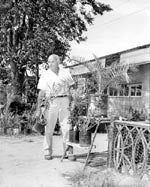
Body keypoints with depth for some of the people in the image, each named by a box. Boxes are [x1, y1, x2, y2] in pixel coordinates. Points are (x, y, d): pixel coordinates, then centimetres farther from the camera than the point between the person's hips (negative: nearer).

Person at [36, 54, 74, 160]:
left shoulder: (65, 72, 8)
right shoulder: (45, 75, 3)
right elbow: (41, 92, -1)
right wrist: (39, 108, -8)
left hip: (64, 101, 1)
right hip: (51, 102, -1)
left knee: (66, 127, -3)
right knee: (49, 128, 2)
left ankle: (68, 151, 5)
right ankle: (48, 152, 13)